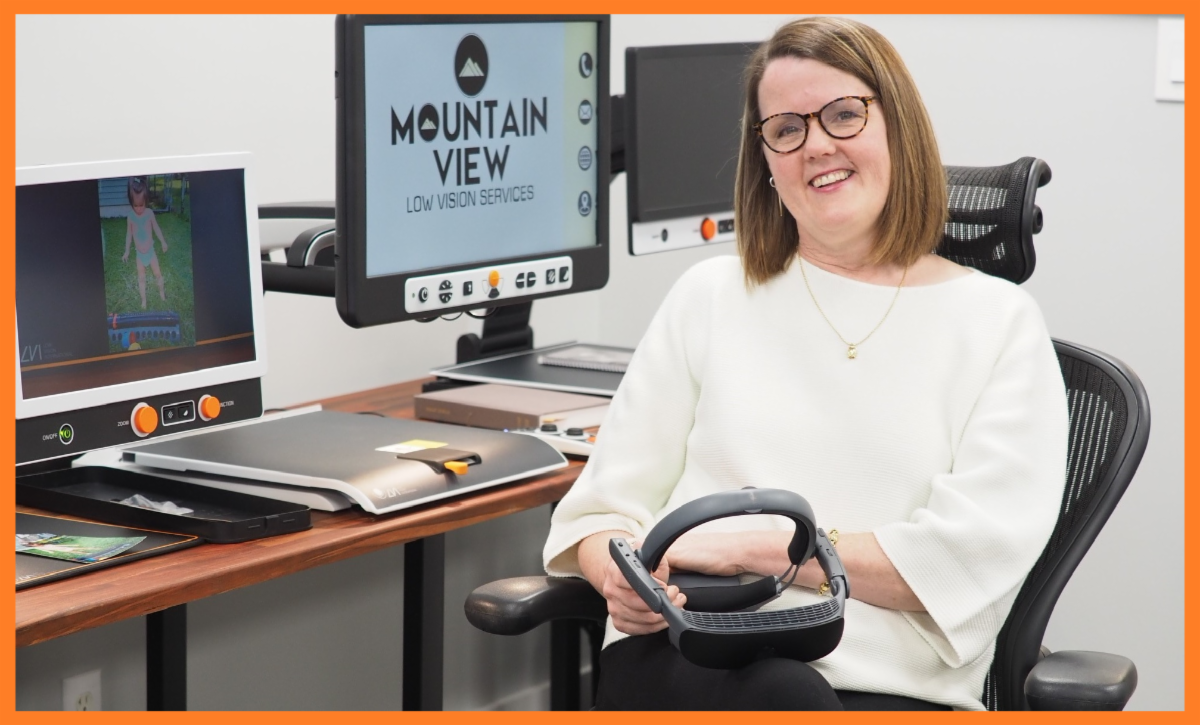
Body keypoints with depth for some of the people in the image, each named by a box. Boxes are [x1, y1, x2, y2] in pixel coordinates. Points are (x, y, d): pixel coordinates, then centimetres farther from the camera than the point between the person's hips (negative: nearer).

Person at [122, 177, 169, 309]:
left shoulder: (149, 213, -19)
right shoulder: (131, 216, -18)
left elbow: (156, 228, -4)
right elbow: (129, 234, -6)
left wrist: (163, 242, 5)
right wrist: (126, 252, 2)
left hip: (150, 251, 0)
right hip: (140, 253, 0)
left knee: (158, 274, 14)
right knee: (141, 278, 11)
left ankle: (162, 292, 40)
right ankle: (143, 300, 27)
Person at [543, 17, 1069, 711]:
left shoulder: (999, 321, 12)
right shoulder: (710, 297, 19)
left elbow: (982, 552, -2)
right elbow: (607, 504, 16)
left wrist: (753, 547, -8)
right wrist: (620, 573, -9)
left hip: (889, 684, 0)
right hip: (684, 659, 1)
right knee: (789, 700, -36)